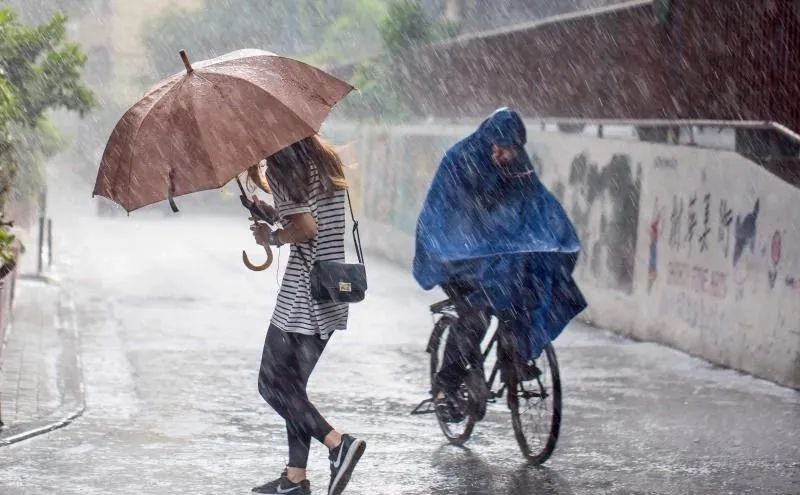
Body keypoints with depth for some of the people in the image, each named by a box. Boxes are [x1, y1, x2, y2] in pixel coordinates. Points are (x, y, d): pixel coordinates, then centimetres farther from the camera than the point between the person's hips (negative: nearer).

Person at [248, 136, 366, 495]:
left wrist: (271, 237, -4)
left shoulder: (281, 168, -12)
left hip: (302, 296, -9)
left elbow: (307, 227, -20)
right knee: (292, 383, 15)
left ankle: (338, 443, -16)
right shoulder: (325, 162, 14)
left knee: (273, 384, -2)